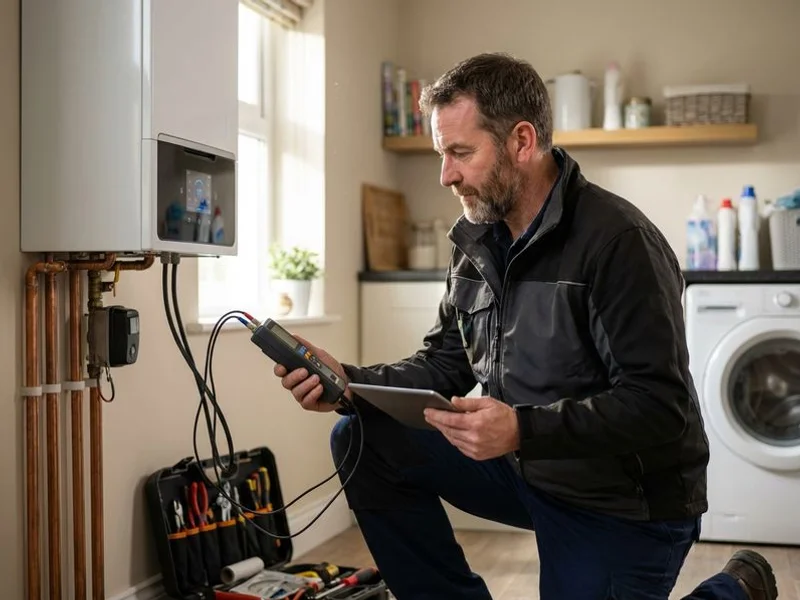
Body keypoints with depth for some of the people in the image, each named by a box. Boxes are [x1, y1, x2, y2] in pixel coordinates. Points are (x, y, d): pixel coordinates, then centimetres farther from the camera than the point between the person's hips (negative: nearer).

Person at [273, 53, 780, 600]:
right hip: (526, 465, 7)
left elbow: (659, 406, -26)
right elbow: (447, 365, 6)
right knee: (364, 439, -6)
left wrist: (524, 429, -37)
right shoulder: (476, 237, 2)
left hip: (625, 507, -6)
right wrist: (350, 383, -11)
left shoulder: (618, 242, -22)